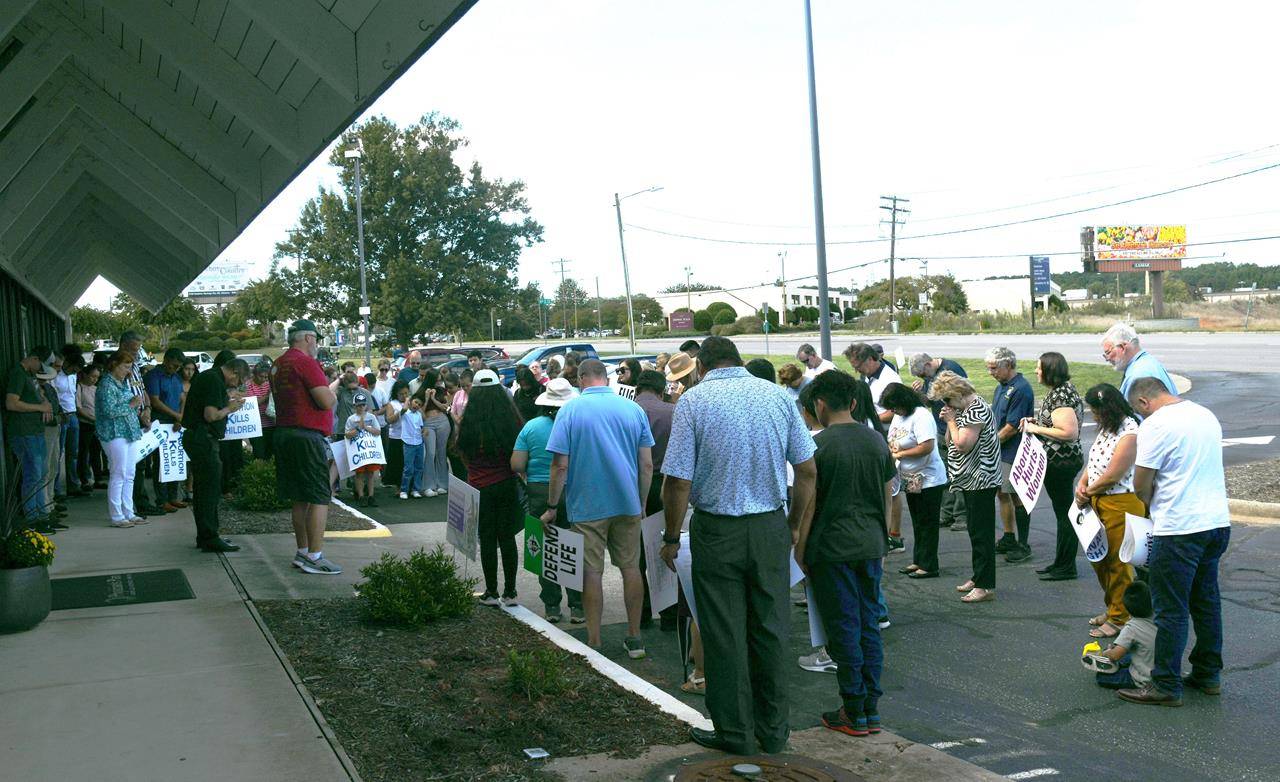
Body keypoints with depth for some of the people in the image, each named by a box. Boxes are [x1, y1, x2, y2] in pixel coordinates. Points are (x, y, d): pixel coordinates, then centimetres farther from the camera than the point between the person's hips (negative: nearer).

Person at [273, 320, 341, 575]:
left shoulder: (278, 364, 15)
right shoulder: (306, 362, -13)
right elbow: (327, 401, -19)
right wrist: (334, 393, 3)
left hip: (284, 433, 9)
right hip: (307, 436, -9)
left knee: (299, 499, 14)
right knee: (320, 497, -6)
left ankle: (302, 552, 19)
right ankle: (314, 557, -7)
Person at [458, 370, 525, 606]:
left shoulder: (469, 422, -12)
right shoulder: (511, 419, -8)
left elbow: (463, 453, 0)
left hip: (480, 487, -1)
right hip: (507, 484, 2)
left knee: (487, 539, 8)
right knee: (507, 537, 11)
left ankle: (491, 593, 14)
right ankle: (510, 592, 16)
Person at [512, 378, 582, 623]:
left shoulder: (531, 426, -3)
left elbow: (516, 465, -5)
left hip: (539, 493, 1)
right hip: (573, 493, -1)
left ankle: (552, 607, 15)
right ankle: (578, 607, 10)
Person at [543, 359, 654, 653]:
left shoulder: (570, 410, -7)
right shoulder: (633, 409, 2)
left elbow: (560, 465, -11)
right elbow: (647, 464, 2)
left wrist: (552, 507, -2)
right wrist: (641, 504, 13)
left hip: (587, 505, -2)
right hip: (627, 504, 3)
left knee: (592, 572, 5)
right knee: (631, 567, 12)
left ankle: (594, 642, 12)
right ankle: (634, 638, 19)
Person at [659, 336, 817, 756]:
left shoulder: (693, 400, -7)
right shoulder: (779, 395, 2)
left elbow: (678, 481, -11)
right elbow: (807, 471, 3)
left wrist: (672, 538, 0)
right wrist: (794, 524, 14)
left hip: (717, 531, -3)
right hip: (770, 528, 3)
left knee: (725, 635, 7)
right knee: (771, 630, 13)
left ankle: (735, 732, 17)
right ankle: (773, 730, 23)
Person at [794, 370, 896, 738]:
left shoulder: (819, 445, -10)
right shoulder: (876, 441, 7)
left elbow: (808, 503, -9)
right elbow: (888, 496, 12)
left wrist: (799, 550, 0)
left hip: (832, 549, -5)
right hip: (870, 546, 5)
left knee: (844, 629, 2)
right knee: (869, 626, 11)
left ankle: (854, 713, 8)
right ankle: (872, 709, 16)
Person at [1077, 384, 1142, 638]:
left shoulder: (1130, 434, -21)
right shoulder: (1107, 427, 8)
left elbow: (1112, 476, -20)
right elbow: (1094, 460, 14)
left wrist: (1088, 492, -7)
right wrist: (1082, 484, -3)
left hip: (1121, 504, -9)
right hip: (1099, 503, 9)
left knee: (1117, 563, 2)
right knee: (1099, 559, 18)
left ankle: (1120, 618, 15)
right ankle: (1113, 609, 35)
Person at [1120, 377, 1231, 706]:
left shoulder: (1156, 425, -13)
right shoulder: (1207, 416, 11)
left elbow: (1141, 486, -12)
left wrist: (1151, 504, 9)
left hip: (1179, 529, -8)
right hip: (1217, 522, 8)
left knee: (1171, 610, 0)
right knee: (1207, 603, 18)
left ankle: (1166, 686, 6)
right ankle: (1208, 675, 28)